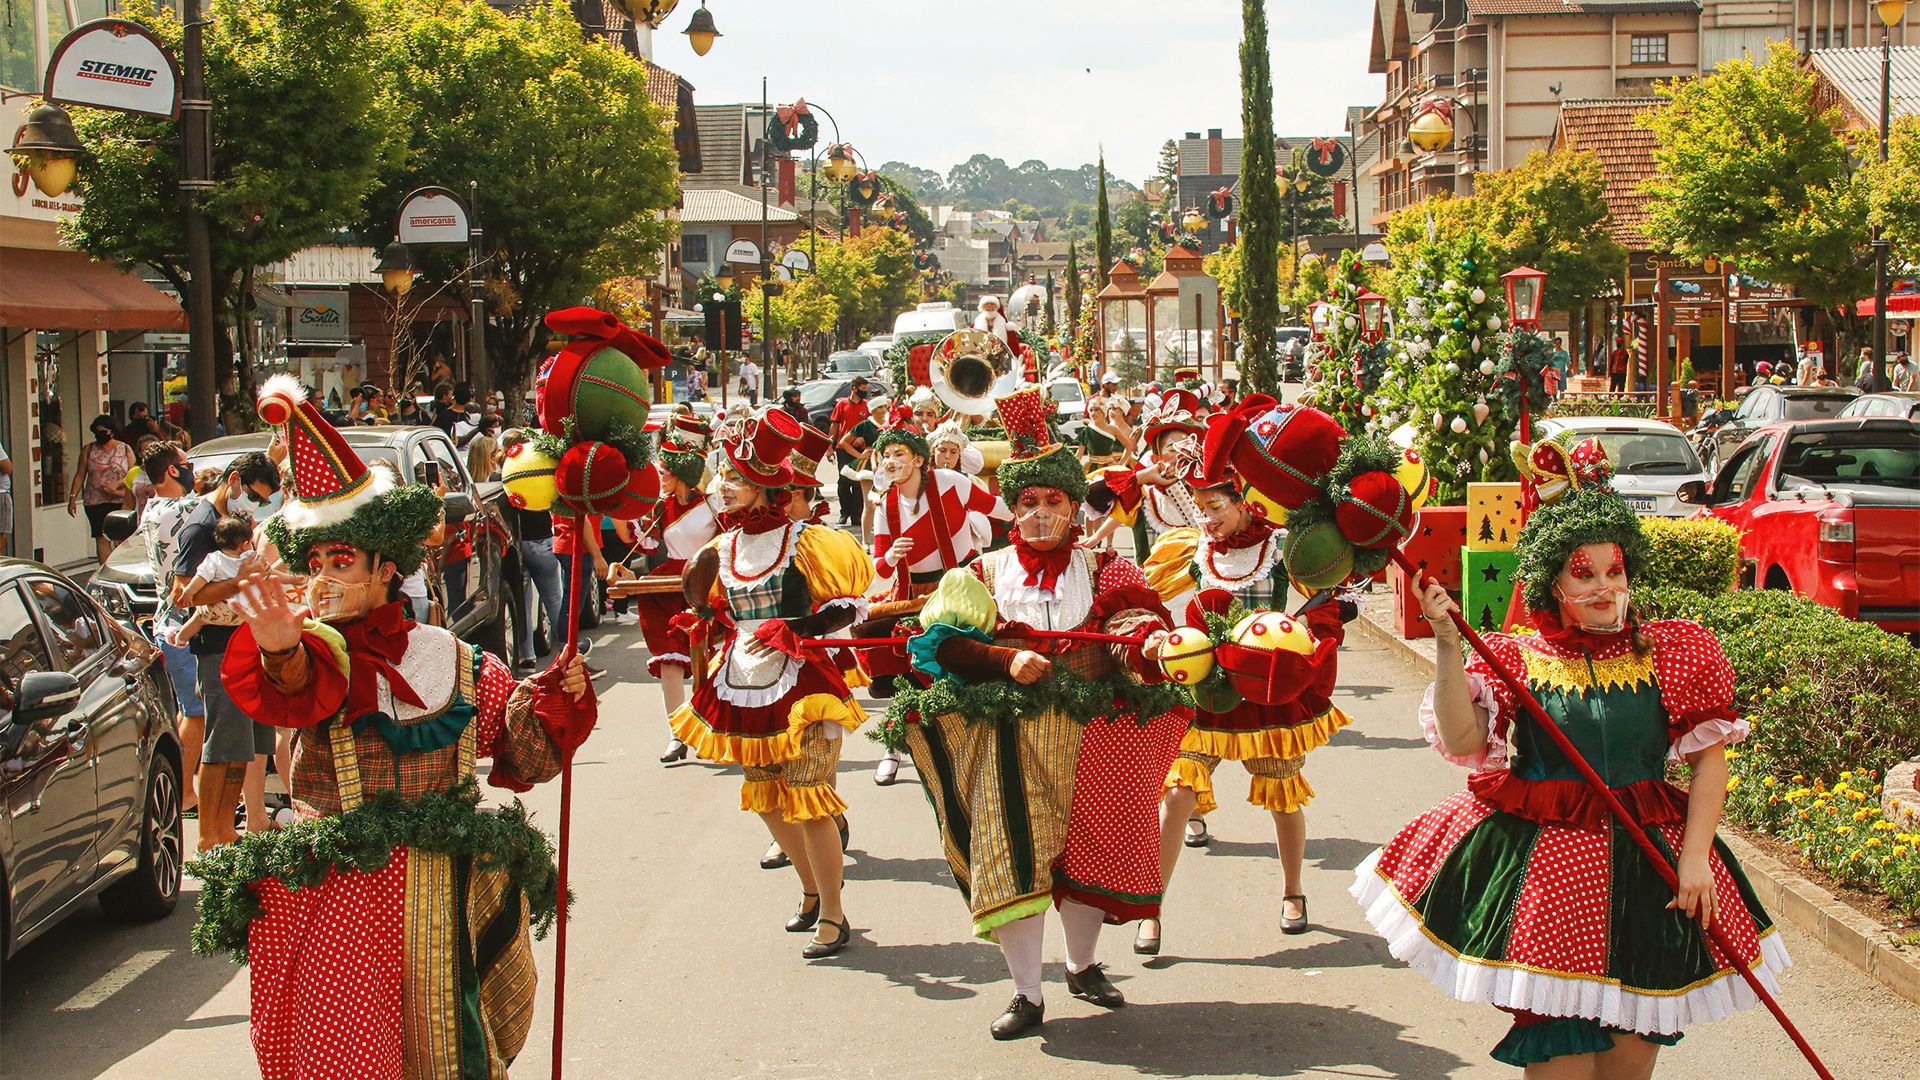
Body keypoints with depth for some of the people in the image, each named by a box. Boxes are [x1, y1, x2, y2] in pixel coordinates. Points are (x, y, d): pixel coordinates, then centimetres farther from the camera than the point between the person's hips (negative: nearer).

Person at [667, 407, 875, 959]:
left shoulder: (805, 541, -7)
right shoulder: (721, 551, 11)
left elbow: (851, 603, -7)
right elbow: (713, 618, 23)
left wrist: (794, 630, -17)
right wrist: (705, 616, 0)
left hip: (799, 687, -7)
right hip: (742, 690, 7)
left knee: (807, 802, -8)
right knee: (767, 800, 13)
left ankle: (833, 915, 5)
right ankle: (812, 890, 34)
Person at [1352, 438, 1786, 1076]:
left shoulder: (1673, 653, 2)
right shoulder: (1518, 658, 0)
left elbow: (1710, 760, 4)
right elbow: (1462, 742, -13)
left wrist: (1694, 858, -6)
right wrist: (1447, 645, -21)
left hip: (1647, 866, 2)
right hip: (1546, 868, -2)